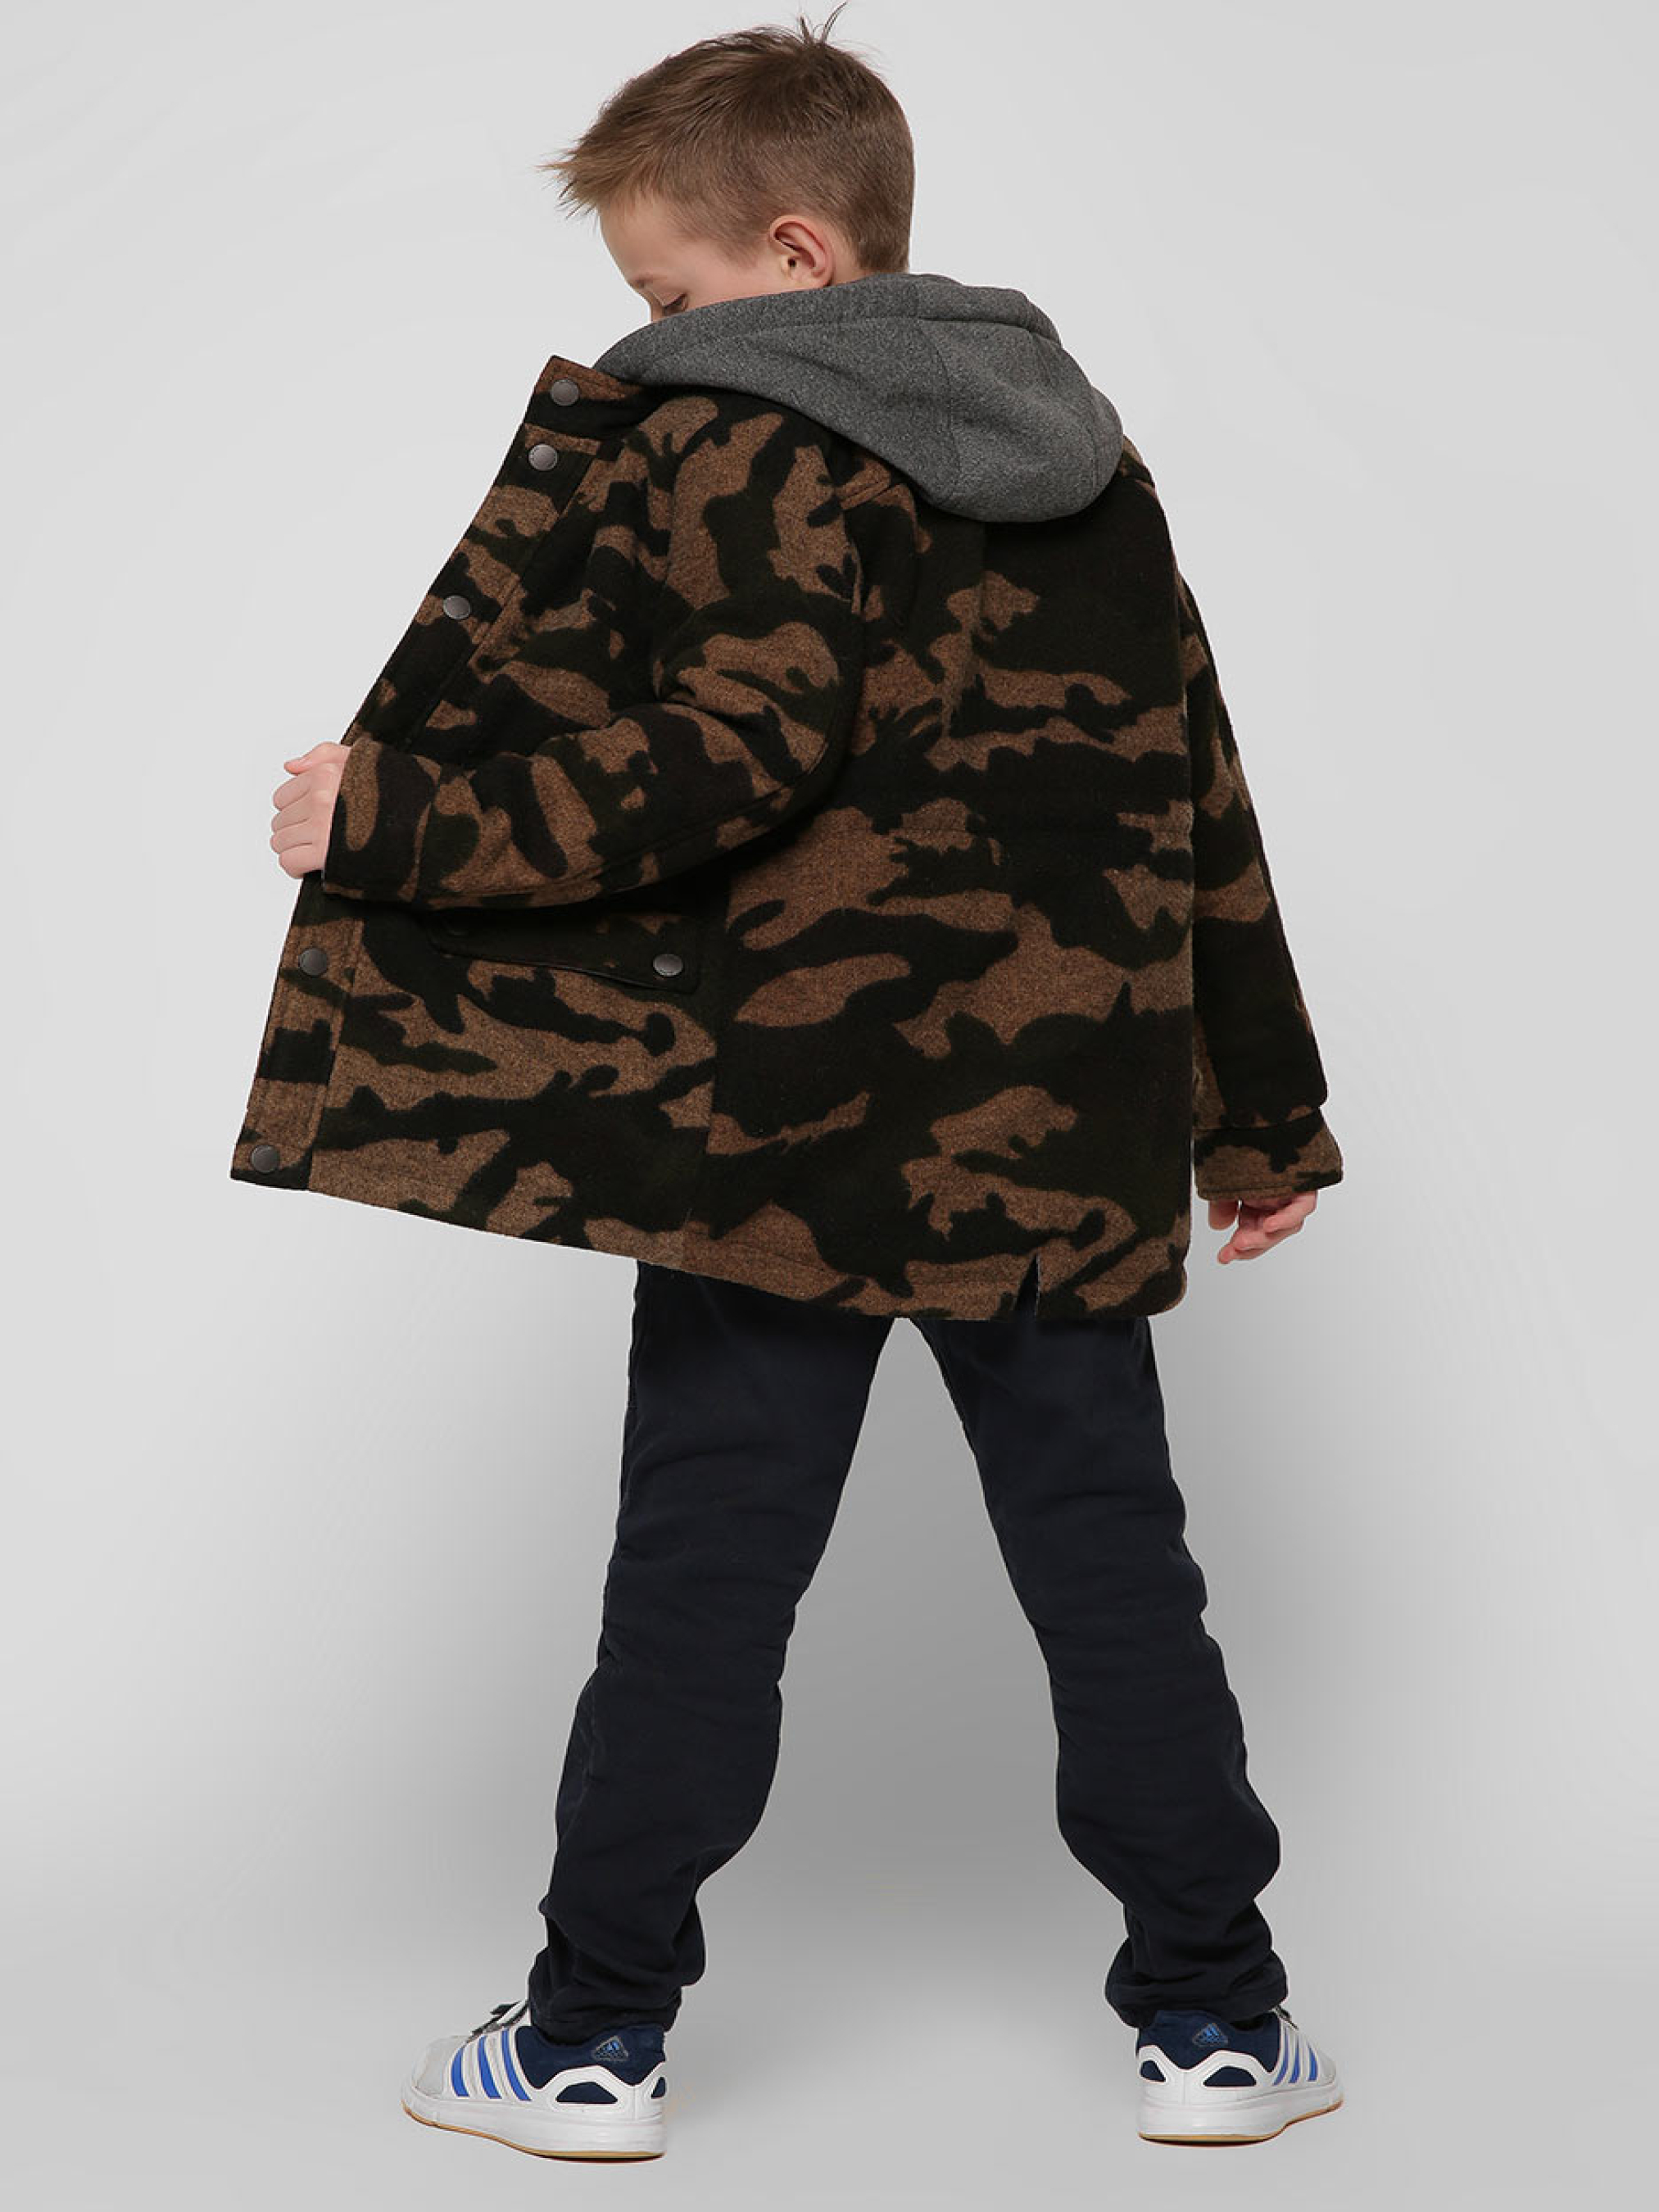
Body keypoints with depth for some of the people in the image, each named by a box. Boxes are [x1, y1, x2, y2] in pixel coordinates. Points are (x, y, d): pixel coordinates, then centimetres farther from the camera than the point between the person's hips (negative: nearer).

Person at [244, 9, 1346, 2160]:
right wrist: (1265, 1112, 20)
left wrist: (390, 822, -15)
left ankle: (598, 2034, 14)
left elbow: (721, 766, -21)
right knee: (1111, 1564, 12)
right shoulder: (1091, 465, 13)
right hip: (1061, 1142, 5)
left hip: (791, 1132, -5)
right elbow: (1201, 802, 15)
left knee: (699, 1578, 4)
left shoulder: (742, 449, -8)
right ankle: (1215, 2018, 19)